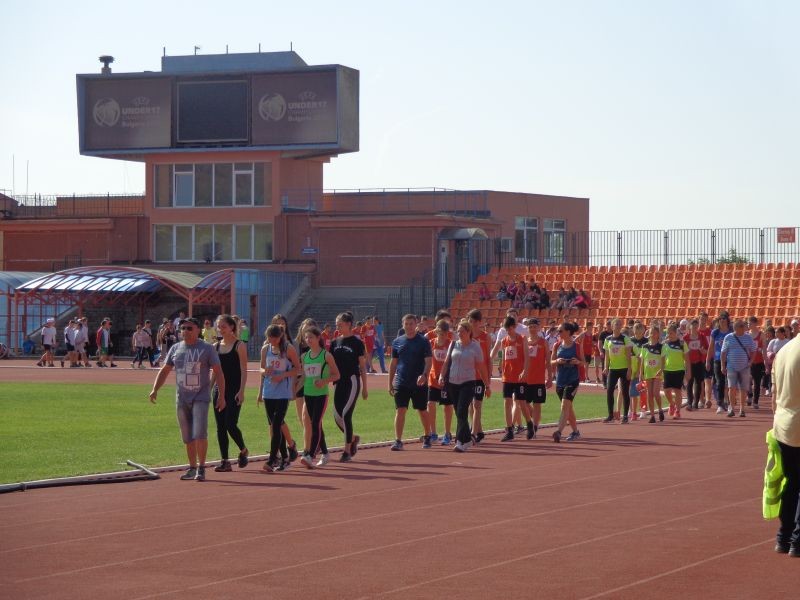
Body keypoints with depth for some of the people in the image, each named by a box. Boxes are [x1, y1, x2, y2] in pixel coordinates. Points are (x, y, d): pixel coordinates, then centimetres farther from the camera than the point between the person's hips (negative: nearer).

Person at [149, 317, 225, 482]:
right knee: (187, 437, 9)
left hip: (200, 398, -5)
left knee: (200, 434, -15)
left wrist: (221, 395, -11)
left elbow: (218, 372, -4)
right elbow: (164, 370, 15)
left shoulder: (207, 349, -2)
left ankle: (201, 468, -7)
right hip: (181, 399, 5)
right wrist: (155, 390, 2)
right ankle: (192, 468, 19)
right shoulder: (176, 349, 10)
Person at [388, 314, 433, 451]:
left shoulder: (423, 341, -2)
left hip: (419, 383, -2)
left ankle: (427, 437, 28)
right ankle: (398, 441, -5)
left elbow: (428, 361, -7)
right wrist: (390, 383, 9)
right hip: (401, 383, 2)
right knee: (400, 411, -6)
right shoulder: (397, 342, 7)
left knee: (422, 411, 10)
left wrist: (424, 375, -26)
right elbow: (393, 363, 12)